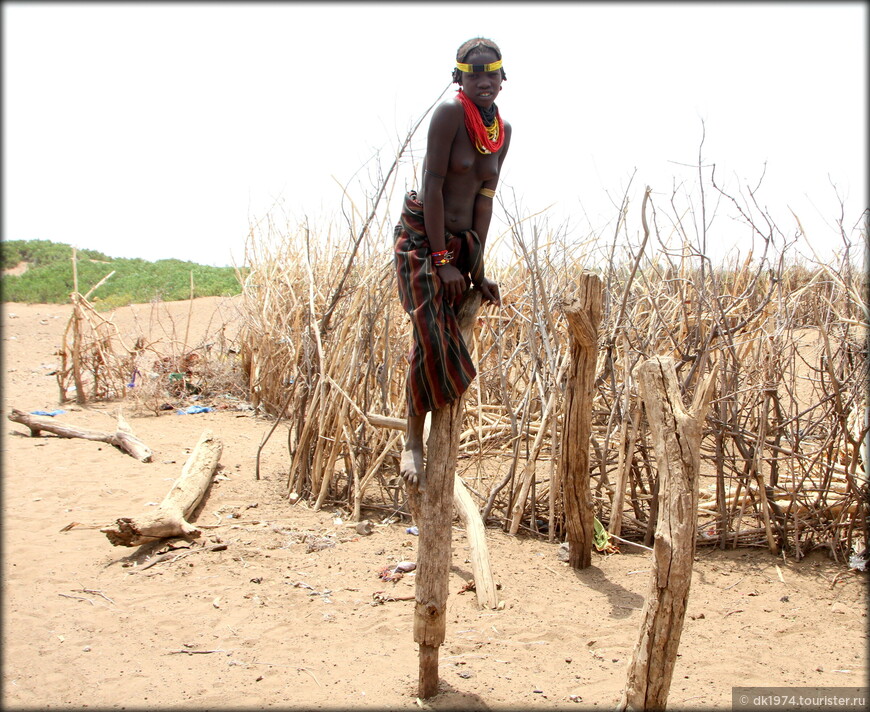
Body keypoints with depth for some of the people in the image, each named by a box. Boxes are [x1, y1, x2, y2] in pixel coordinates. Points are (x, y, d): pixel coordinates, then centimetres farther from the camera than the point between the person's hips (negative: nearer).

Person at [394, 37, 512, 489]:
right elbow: (433, 185, -17)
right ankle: (413, 443, 3)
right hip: (421, 236, -6)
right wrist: (442, 260, -18)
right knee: (431, 338, -11)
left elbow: (485, 198, 3)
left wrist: (477, 269, -2)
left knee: (455, 339, 7)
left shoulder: (503, 131, 5)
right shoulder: (449, 113, -14)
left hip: (463, 242, 6)